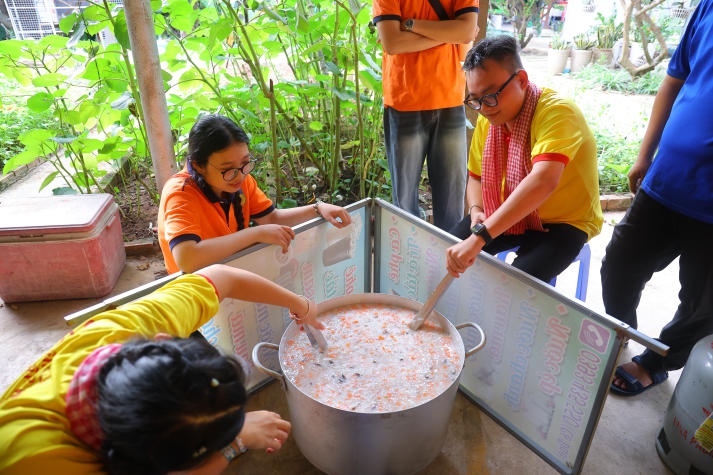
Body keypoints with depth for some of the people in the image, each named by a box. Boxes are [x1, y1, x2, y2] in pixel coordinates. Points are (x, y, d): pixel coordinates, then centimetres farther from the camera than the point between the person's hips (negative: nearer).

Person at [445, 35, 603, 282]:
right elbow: (476, 177, 11)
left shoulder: (556, 112, -25)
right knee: (445, 251, -10)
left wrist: (479, 237, -49)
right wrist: (476, 210, -11)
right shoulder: (488, 119, -3)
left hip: (562, 223, -6)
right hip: (508, 215, 6)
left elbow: (543, 181, -42)